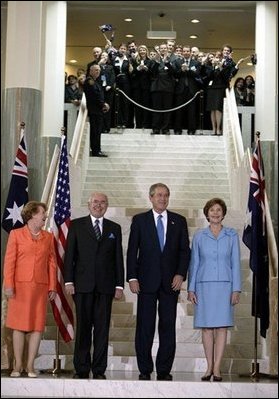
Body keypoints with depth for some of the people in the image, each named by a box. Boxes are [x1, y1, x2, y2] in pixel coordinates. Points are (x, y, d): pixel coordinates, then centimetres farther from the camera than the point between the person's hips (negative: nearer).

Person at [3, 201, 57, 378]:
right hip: (20, 286, -2)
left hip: (40, 287, 2)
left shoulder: (48, 237, 11)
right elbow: (9, 261, -1)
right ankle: (18, 365, 8)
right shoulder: (16, 234, 4)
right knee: (19, 325, 1)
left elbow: (52, 263, 9)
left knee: (37, 326, 0)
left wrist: (52, 287, 3)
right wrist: (9, 285, -9)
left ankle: (30, 366, 7)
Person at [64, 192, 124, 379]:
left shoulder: (115, 228, 12)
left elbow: (118, 258, 10)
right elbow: (70, 254, 4)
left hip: (105, 286, 1)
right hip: (83, 285, -1)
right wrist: (68, 281, -4)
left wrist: (119, 284, 3)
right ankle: (81, 369, 9)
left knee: (102, 328, 2)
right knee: (83, 327, 2)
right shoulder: (76, 225, 8)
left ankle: (99, 370, 7)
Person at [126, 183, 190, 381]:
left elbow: (185, 250, 8)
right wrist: (132, 277, -6)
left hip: (170, 281, 1)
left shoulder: (179, 221, 10)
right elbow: (132, 251, 3)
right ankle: (145, 370, 8)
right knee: (145, 327, 0)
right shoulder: (139, 220, 6)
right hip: (147, 281, -1)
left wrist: (180, 274, -4)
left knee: (168, 326, 2)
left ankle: (164, 370, 9)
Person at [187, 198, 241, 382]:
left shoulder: (232, 235, 6)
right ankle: (209, 367, 10)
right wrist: (191, 288, 2)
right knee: (206, 327, 2)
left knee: (222, 326, -3)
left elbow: (236, 263, 4)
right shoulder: (199, 236, 7)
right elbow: (194, 263, 8)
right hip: (204, 285, 1)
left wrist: (236, 289, -3)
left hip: (224, 285, -1)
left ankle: (217, 368, 0)